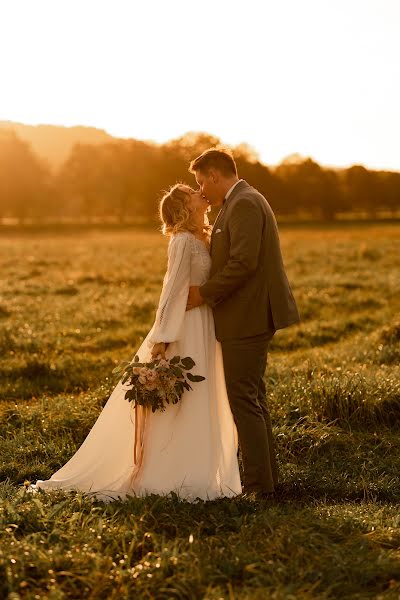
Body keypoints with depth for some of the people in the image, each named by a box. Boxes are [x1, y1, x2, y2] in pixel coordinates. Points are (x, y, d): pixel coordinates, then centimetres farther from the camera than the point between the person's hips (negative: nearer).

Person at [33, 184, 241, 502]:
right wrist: (162, 337, -19)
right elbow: (174, 288, -17)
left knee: (199, 406, 13)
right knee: (182, 402, -4)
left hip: (204, 327, 9)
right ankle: (166, 478, 4)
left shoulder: (201, 239, 13)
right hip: (186, 328, -9)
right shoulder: (183, 241, -13)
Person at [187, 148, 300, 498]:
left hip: (247, 318, -11)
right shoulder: (243, 202, 18)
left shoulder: (244, 204, -15)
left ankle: (259, 483, -2)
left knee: (243, 400, -7)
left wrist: (204, 294, -15)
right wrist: (208, 290, 11)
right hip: (253, 317, 11)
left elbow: (243, 263, -23)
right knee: (253, 398, 15)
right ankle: (266, 477, 21)